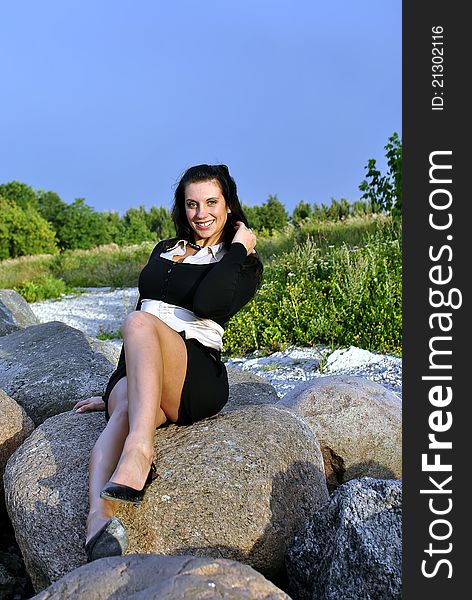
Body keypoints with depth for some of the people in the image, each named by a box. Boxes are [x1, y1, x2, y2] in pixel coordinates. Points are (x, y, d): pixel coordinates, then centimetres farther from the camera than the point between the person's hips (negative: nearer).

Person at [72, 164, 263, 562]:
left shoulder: (244, 264, 9)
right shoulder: (165, 250, 26)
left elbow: (208, 305, -14)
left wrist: (238, 248, -4)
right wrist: (115, 391, 24)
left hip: (197, 377, -4)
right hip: (134, 373, 4)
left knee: (139, 322, -33)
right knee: (127, 411, -32)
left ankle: (138, 454, -49)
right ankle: (99, 521, -54)